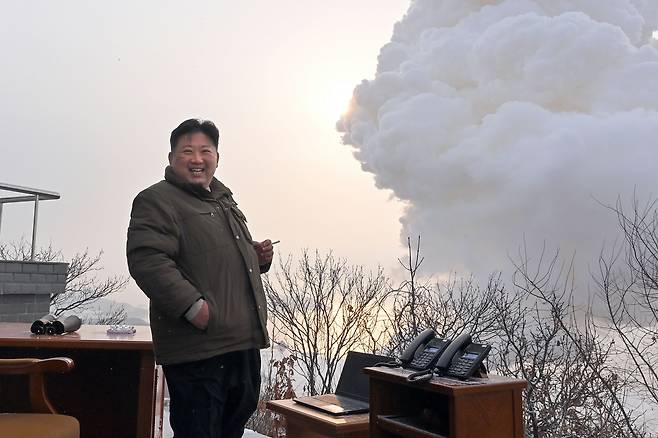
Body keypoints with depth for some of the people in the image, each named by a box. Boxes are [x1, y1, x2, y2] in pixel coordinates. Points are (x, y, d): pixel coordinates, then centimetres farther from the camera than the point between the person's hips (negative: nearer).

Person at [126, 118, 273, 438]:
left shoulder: (223, 199, 20)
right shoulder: (156, 201, -9)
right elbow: (147, 260, -22)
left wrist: (258, 256, 11)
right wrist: (193, 306, -28)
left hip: (245, 342, 9)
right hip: (198, 348, -9)